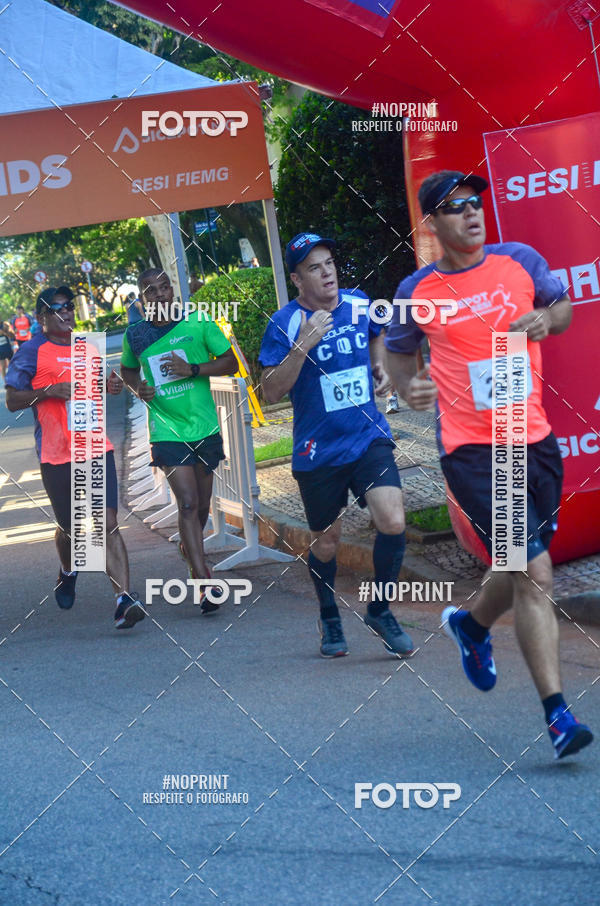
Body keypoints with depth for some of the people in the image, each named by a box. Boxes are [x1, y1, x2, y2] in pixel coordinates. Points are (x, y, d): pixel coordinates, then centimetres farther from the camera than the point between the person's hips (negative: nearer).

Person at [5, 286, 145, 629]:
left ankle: (124, 599, -19)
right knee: (70, 527, 10)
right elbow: (12, 400, -5)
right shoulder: (33, 351, -3)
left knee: (108, 523, -10)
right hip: (57, 456, -3)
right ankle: (68, 572, 44)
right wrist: (50, 391, -19)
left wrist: (112, 385, 8)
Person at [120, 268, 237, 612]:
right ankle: (205, 583, -20)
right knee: (188, 503, -15)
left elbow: (230, 363, 1)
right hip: (167, 432, -1)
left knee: (202, 507, 12)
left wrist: (193, 369, -15)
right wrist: (138, 387, -1)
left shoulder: (198, 322, -1)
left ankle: (188, 550, 42)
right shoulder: (135, 335, 2)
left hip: (205, 428, 1)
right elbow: (128, 369, 22)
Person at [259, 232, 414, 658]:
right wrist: (303, 347, -25)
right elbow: (271, 391, -15)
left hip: (369, 439, 2)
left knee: (393, 523, -16)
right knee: (326, 542, 10)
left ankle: (380, 610, 6)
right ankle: (330, 619, 36)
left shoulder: (359, 304, 3)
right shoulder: (284, 324, -10)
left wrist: (379, 367, 9)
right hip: (318, 451, -2)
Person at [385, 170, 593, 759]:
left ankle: (470, 624, 50)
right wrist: (408, 386, -6)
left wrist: (546, 320, -4)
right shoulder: (416, 293, 0)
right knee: (534, 573, -15)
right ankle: (557, 716, -12)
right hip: (471, 450, -4)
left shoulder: (520, 261, 5)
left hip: (534, 440, 5)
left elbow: (563, 307, 19)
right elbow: (398, 351, 15)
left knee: (525, 571, 17)